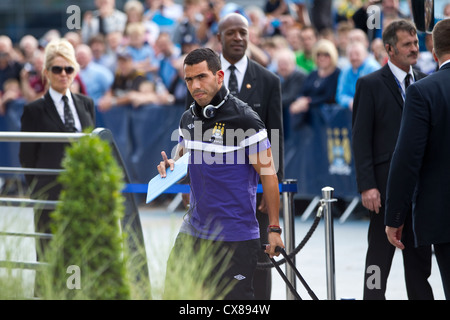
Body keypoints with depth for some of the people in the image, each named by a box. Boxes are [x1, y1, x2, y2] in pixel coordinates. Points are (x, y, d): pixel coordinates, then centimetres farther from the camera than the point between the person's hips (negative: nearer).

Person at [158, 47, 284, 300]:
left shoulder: (245, 119, -12)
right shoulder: (189, 118, 8)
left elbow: (268, 174, -10)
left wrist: (274, 228, -12)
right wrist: (171, 165, 1)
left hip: (236, 237, -7)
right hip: (194, 231, 7)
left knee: (236, 298, -3)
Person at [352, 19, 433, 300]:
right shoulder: (371, 84, -3)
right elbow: (361, 139, -6)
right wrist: (367, 186, -13)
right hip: (386, 184, -5)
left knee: (420, 255, 8)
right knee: (380, 255, 1)